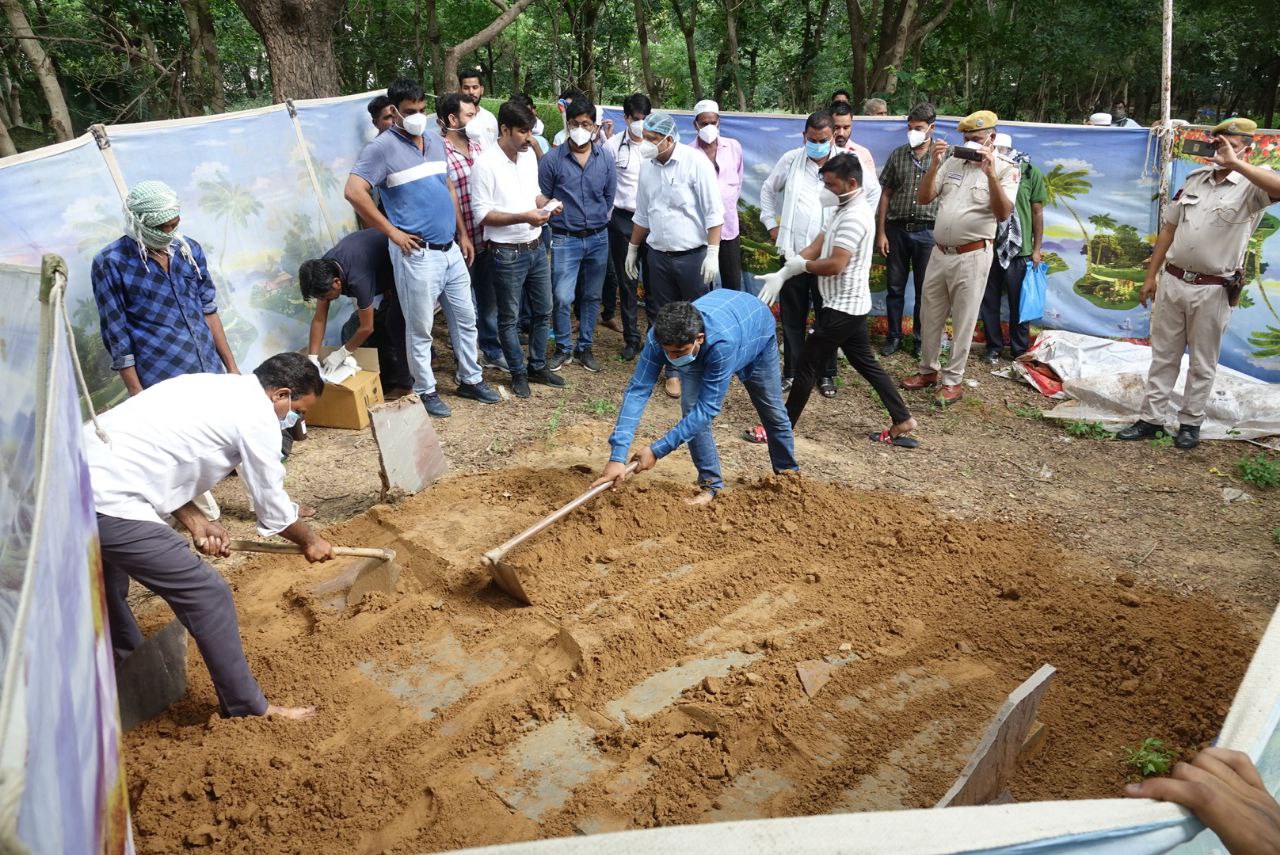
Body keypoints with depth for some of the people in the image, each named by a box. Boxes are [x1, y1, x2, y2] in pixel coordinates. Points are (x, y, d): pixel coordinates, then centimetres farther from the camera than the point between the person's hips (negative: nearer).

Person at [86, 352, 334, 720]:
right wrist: (311, 541, 19)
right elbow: (272, 505, 1)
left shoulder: (210, 387, 16)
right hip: (108, 503, -10)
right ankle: (246, 707, 11)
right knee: (208, 594, -1)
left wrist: (195, 520, 10)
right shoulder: (257, 415, -8)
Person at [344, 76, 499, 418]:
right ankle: (426, 390, 19)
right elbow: (353, 192, -19)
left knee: (465, 318, 15)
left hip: (450, 250, 7)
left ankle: (471, 380, 30)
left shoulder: (436, 142, 11)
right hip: (417, 254, -7)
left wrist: (463, 234, 17)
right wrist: (392, 232, -16)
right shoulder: (382, 147, -11)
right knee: (420, 328, 4)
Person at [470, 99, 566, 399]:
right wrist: (524, 217, -24)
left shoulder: (529, 155, 5)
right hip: (507, 253, -7)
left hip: (536, 247, 7)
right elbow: (482, 214, -17)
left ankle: (538, 367, 32)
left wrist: (546, 203, -5)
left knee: (543, 311, 16)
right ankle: (518, 373, 23)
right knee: (509, 317, 8)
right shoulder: (486, 163, -16)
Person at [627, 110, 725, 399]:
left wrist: (713, 254, -17)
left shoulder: (695, 163, -12)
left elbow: (713, 212, -13)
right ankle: (674, 371, 23)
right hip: (659, 255, 5)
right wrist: (632, 249, 18)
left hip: (692, 255, -5)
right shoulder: (647, 167, 6)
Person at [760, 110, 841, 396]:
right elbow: (768, 190, 18)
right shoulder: (791, 159, 3)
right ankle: (791, 371, 21)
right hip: (793, 251, 2)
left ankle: (826, 374, 18)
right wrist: (771, 223, 11)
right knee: (792, 316, 9)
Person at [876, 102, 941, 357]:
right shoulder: (897, 155, 5)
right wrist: (881, 232, 2)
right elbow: (885, 194, 6)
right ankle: (894, 336, 21)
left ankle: (920, 339, 20)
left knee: (924, 289, 7)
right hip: (897, 229, 2)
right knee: (894, 287, 8)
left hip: (927, 231, -1)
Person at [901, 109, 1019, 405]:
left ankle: (953, 381, 12)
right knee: (930, 316, 14)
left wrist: (990, 173, -27)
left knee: (963, 321, 3)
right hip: (940, 252, 5)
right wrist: (934, 163, -10)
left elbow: (1002, 213, -18)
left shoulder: (1005, 170, -4)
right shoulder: (952, 163, 8)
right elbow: (923, 198, 3)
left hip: (972, 256, -5)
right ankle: (928, 369, 29)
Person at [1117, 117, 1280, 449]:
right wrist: (1151, 276, 10)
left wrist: (1236, 164, -30)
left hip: (1212, 290, -5)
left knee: (1202, 363, 9)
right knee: (1163, 356, 11)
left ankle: (1190, 423, 21)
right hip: (1172, 281, 5)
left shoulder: (1251, 187, -10)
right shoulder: (1195, 178, 8)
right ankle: (1151, 419, 19)